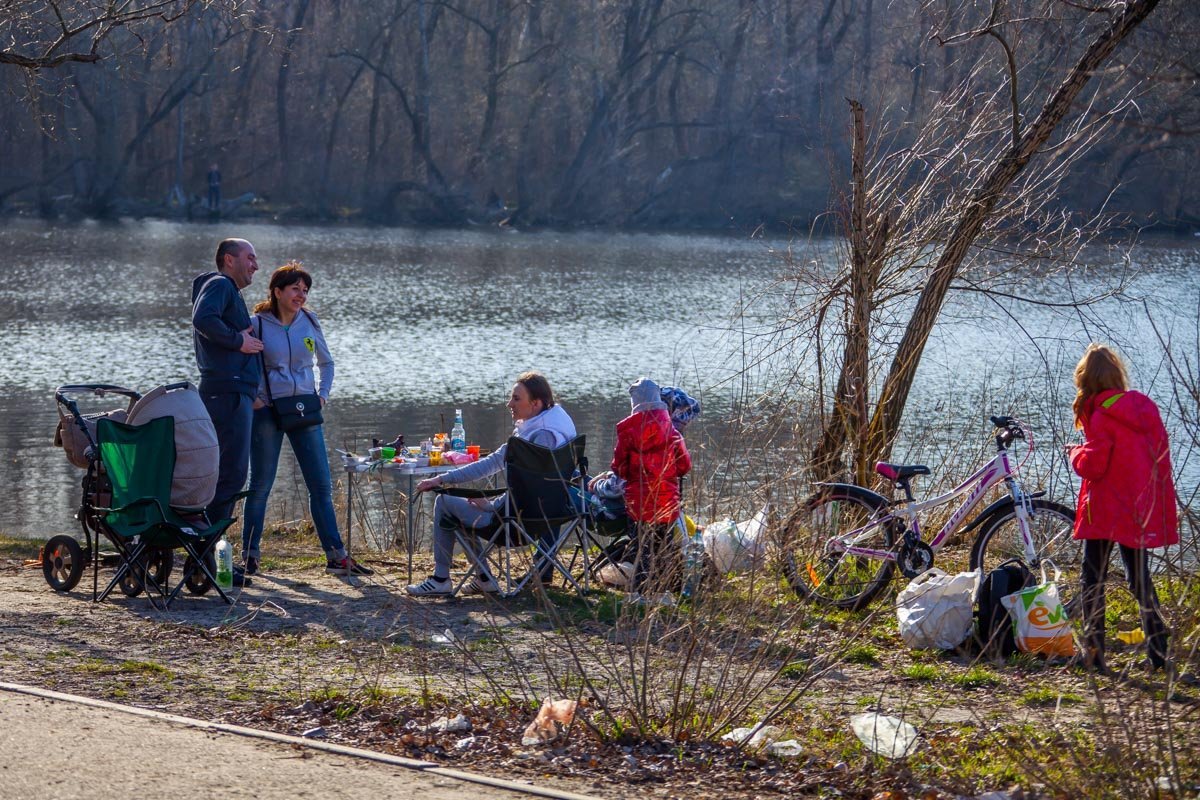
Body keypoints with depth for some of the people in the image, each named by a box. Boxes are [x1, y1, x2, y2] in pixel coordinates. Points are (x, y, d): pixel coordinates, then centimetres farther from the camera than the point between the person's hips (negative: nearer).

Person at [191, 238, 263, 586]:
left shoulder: (229, 291, 27)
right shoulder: (219, 285, -5)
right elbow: (203, 319, -24)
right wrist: (238, 339, -16)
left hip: (236, 394, 11)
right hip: (228, 391, -11)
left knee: (229, 474, 11)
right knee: (231, 473, -13)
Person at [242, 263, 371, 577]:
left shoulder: (309, 322, 6)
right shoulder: (256, 324, -5)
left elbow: (326, 363, 19)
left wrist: (323, 395, 7)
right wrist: (252, 396, -7)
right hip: (268, 410, -3)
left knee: (321, 485, 2)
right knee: (260, 485, 2)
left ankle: (336, 556, 4)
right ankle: (250, 555, 11)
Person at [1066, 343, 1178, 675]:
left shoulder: (1102, 415, -15)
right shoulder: (1146, 407, 5)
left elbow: (1092, 466, -18)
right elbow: (1161, 455, 10)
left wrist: (1076, 452, 3)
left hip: (1107, 511, -6)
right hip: (1143, 511, 6)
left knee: (1093, 579, 3)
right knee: (1139, 578, 14)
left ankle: (1094, 652, -1)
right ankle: (1159, 653, 9)